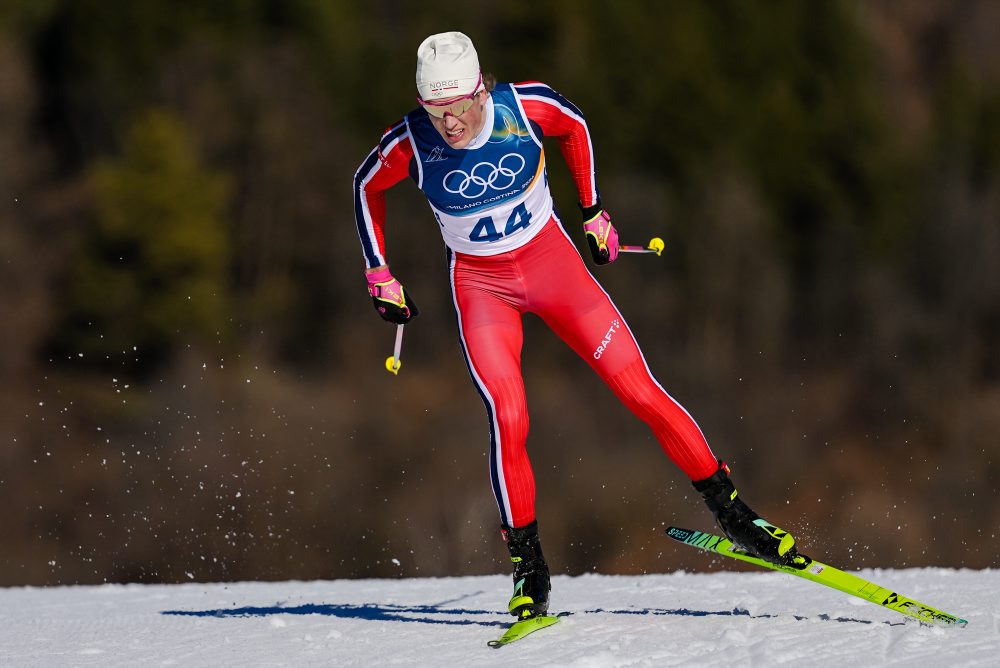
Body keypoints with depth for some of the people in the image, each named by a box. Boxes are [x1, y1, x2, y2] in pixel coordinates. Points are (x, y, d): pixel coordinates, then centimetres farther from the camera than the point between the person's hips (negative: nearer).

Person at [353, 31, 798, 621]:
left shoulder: (527, 106, -20)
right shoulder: (409, 144, -19)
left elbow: (575, 126, 4)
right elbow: (368, 186, 3)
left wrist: (594, 211, 8)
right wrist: (380, 274, 5)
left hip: (551, 261, 1)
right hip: (480, 285, -1)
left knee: (641, 390, -6)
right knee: (508, 419, -19)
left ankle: (730, 509, 7)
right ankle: (529, 569, -5)